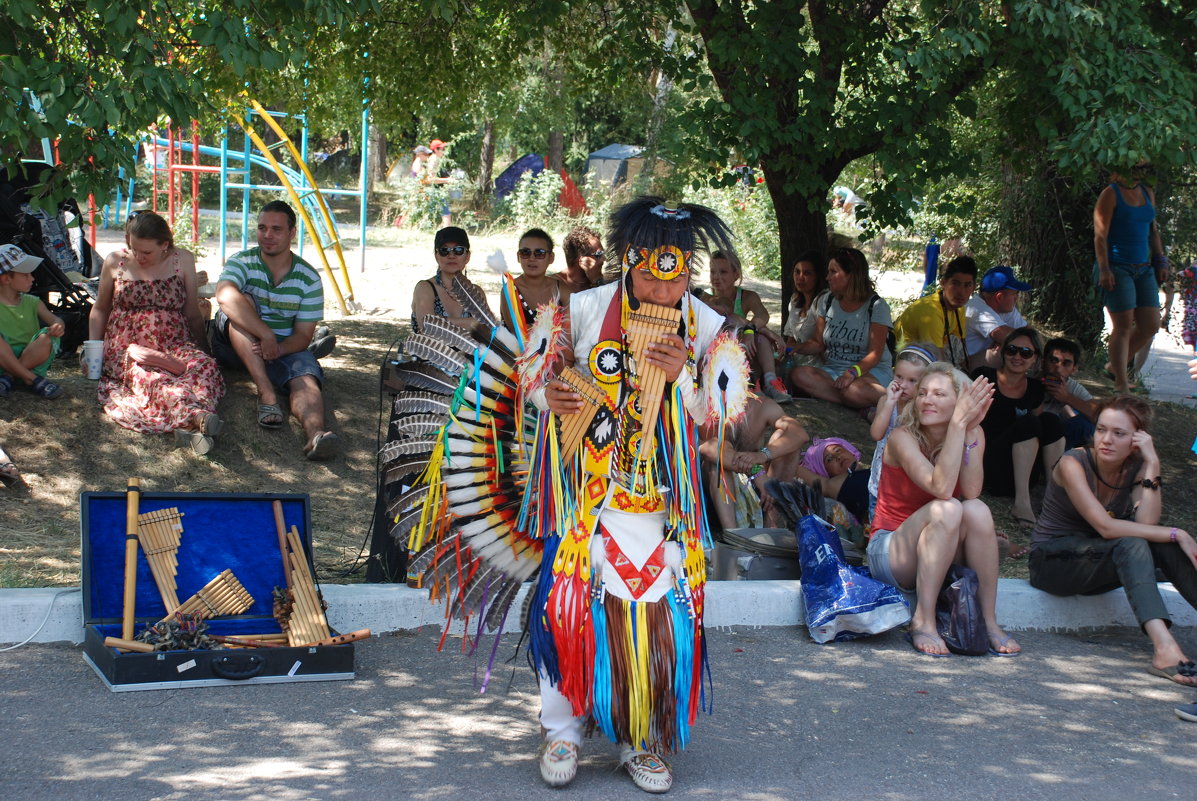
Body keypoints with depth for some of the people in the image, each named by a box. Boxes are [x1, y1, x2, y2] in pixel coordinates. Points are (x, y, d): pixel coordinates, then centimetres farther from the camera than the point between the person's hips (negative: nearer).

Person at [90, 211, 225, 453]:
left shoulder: (183, 260, 8)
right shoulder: (115, 262, 8)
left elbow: (193, 314, 15)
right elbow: (100, 310, 20)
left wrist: (204, 348, 9)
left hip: (174, 345, 1)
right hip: (126, 346, -1)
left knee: (204, 364, -35)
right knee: (147, 375, -38)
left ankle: (187, 425, -62)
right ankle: (195, 415, -67)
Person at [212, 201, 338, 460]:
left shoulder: (308, 278, -1)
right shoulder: (242, 262, -6)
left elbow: (303, 335, -4)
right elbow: (225, 296, -30)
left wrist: (278, 349, -28)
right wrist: (266, 335, -40)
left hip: (285, 348, 1)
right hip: (237, 348, -1)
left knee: (306, 376, -32)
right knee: (243, 301, -30)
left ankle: (314, 434, -65)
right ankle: (266, 394, -40)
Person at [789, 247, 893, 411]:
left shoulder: (876, 306, -6)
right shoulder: (829, 303, 11)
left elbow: (875, 354, -12)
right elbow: (818, 343, 11)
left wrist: (853, 372, -31)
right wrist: (794, 349, -10)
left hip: (871, 371, -6)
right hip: (833, 369, 6)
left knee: (854, 390, -43)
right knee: (798, 374, -27)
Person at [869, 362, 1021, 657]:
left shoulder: (973, 434, -3)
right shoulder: (903, 437, -15)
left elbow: (971, 492, -19)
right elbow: (941, 488, -31)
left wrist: (970, 430, -25)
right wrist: (957, 424, -33)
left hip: (944, 559, 4)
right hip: (890, 552, -4)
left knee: (977, 510, -27)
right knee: (946, 510, -31)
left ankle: (988, 621, -21)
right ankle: (923, 621, -28)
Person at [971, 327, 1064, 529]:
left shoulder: (1036, 390, 13)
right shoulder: (984, 378, 0)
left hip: (1019, 475, 4)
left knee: (1050, 420, -14)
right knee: (1028, 423, -24)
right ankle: (1022, 503, -32)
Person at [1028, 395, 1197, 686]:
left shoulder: (1137, 468, -2)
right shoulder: (1073, 463, -17)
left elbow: (1147, 524, -20)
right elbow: (1106, 527, -28)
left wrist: (1152, 464, -23)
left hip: (1097, 566, 6)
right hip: (1052, 562, -5)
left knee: (1162, 545, -21)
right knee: (1131, 545, -32)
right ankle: (1164, 647, -49)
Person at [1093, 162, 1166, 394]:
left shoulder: (1147, 193, 15)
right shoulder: (1111, 194, -5)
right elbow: (1100, 235, -11)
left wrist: (1160, 261, 13)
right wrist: (1104, 269, -18)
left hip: (1143, 269, 7)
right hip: (1117, 268, -7)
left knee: (1151, 325, 2)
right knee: (1124, 326, -10)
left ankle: (1115, 366, 21)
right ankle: (1121, 383, -4)